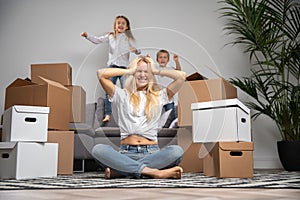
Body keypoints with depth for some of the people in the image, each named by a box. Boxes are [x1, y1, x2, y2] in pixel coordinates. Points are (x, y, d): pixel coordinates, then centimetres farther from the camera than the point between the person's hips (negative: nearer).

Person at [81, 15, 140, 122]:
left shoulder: (128, 38, 7)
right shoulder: (110, 36, 9)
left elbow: (138, 51, 4)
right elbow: (98, 40, 4)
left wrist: (136, 50, -20)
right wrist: (87, 36, -11)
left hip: (124, 66, -1)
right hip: (112, 66, 1)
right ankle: (107, 114, 1)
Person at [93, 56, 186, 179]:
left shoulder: (159, 96, 18)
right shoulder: (123, 95, 16)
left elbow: (181, 76, 9)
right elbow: (101, 74, 6)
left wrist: (157, 71, 18)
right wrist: (129, 71, 14)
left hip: (152, 153, 1)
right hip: (126, 153, 0)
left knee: (177, 151, -31)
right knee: (98, 149, -29)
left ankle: (118, 171, -29)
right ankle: (151, 171, -36)